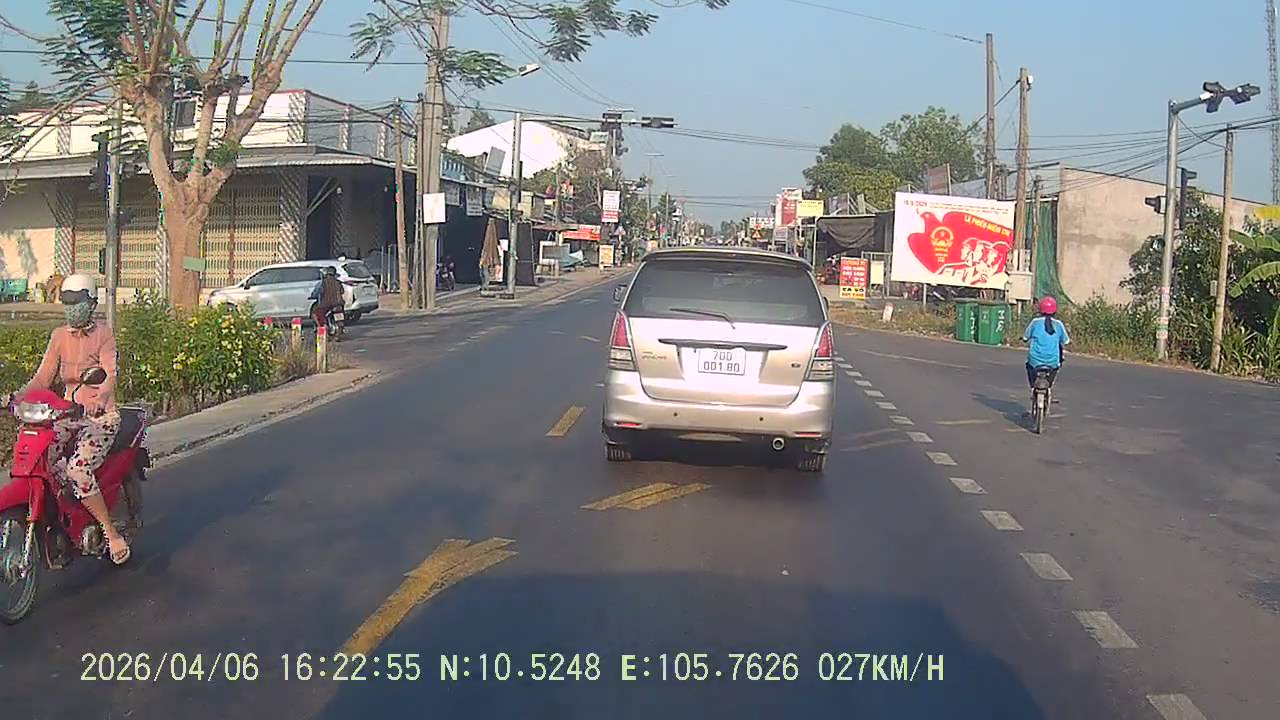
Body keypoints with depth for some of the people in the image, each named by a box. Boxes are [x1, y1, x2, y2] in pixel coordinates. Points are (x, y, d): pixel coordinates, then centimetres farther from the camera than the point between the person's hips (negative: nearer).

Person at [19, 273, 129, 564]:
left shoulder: (103, 334, -5)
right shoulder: (59, 336, 10)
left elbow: (110, 375, -20)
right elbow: (43, 377, 3)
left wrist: (97, 398, -41)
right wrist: (19, 396, -16)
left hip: (101, 415, -5)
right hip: (68, 414, 5)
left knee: (78, 469, -27)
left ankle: (111, 532, -13)